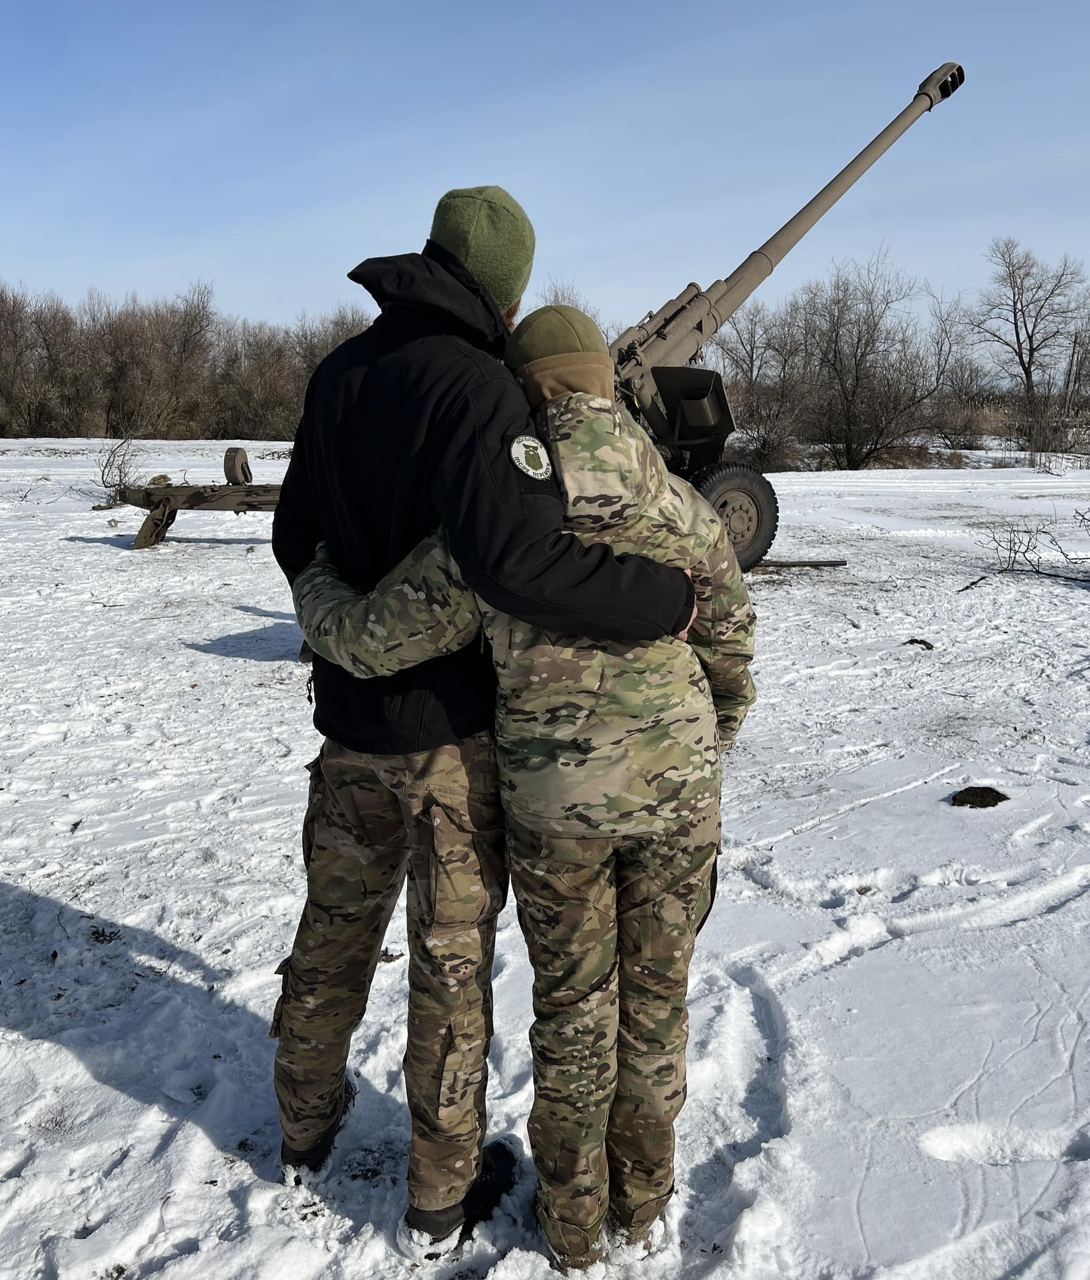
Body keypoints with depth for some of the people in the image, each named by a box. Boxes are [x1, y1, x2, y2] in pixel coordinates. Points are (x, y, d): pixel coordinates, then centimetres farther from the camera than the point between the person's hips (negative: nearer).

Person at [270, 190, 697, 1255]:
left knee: (336, 926, 23)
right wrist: (668, 602, -24)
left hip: (352, 717, 7)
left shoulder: (341, 372, 3)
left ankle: (307, 1122, 43)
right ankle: (443, 1187, 26)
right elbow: (518, 559, -35)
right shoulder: (474, 386, -21)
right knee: (452, 957, 9)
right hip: (456, 728, -6)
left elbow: (296, 534, 10)